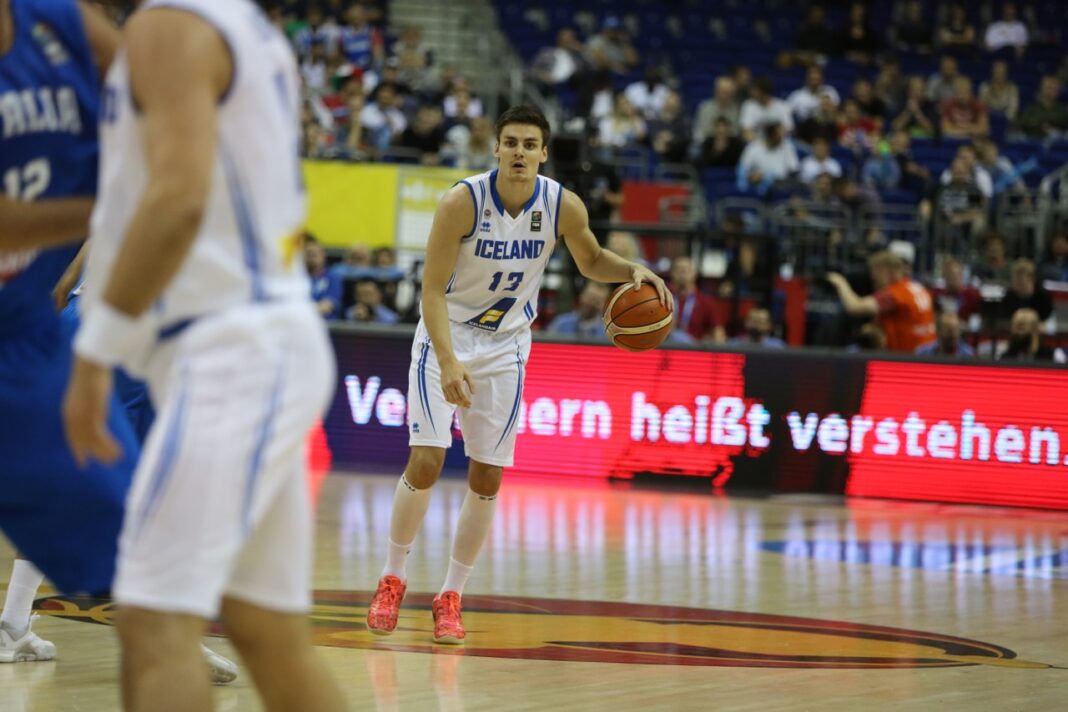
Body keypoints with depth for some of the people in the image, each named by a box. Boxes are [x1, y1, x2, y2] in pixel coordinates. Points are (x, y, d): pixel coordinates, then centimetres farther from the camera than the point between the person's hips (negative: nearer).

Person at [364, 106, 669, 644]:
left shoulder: (564, 207, -13)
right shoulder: (463, 202, -23)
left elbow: (591, 262, 7)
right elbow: (433, 287, -22)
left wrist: (633, 271, -14)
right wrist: (448, 363, -33)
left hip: (505, 348, 3)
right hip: (446, 338, -3)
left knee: (487, 478, 1)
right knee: (426, 462, -13)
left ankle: (450, 598, 13)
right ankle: (392, 581, 6)